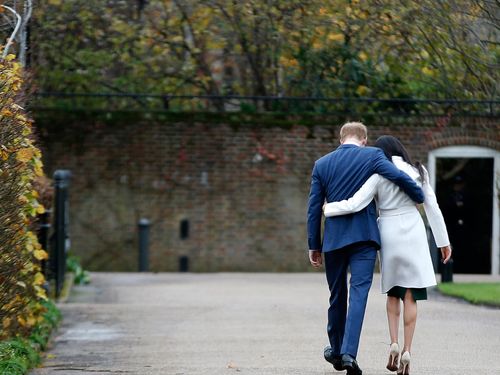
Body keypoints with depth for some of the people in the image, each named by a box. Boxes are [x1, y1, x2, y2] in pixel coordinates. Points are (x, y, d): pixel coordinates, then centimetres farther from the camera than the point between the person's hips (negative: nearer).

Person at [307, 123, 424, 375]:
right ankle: (348, 353, -23)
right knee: (359, 292, -8)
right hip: (364, 235, -3)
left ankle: (336, 352, 30)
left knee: (337, 295, 16)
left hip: (333, 238, 3)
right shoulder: (372, 156, -1)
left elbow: (314, 208, 7)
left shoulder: (321, 164, 8)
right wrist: (419, 198, 4)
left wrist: (314, 245, 13)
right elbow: (398, 177, -15)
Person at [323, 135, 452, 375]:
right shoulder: (418, 171, 4)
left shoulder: (379, 175, -5)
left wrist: (327, 209, 2)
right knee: (410, 295, 2)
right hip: (414, 234, 1)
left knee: (393, 292, 17)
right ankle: (407, 351, -7)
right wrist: (443, 241, 9)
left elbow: (355, 204, -14)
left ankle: (393, 344, 0)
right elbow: (432, 207, 4)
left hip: (389, 236, -1)